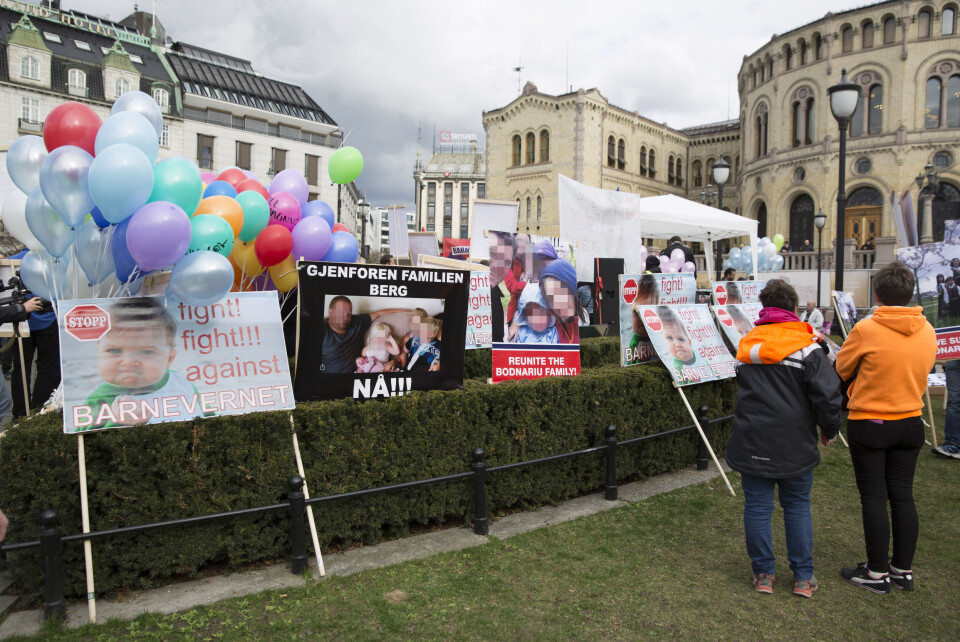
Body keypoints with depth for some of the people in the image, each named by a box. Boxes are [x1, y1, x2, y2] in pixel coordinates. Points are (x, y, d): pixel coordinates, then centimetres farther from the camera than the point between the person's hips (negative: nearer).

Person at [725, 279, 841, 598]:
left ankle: (763, 573, 17)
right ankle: (803, 577, 21)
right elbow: (827, 395, -12)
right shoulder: (807, 348, -9)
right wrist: (830, 429, 4)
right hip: (795, 446, -2)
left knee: (757, 507, 8)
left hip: (752, 445, 2)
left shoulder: (747, 345, 4)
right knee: (798, 506, 13)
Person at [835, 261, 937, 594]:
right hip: (910, 423, 5)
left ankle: (877, 572, 14)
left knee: (874, 496, 5)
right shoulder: (928, 332, -2)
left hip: (869, 425, -5)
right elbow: (921, 372, 11)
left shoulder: (866, 330, -18)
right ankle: (903, 569, 23)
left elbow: (841, 370, -5)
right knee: (903, 495, 13)